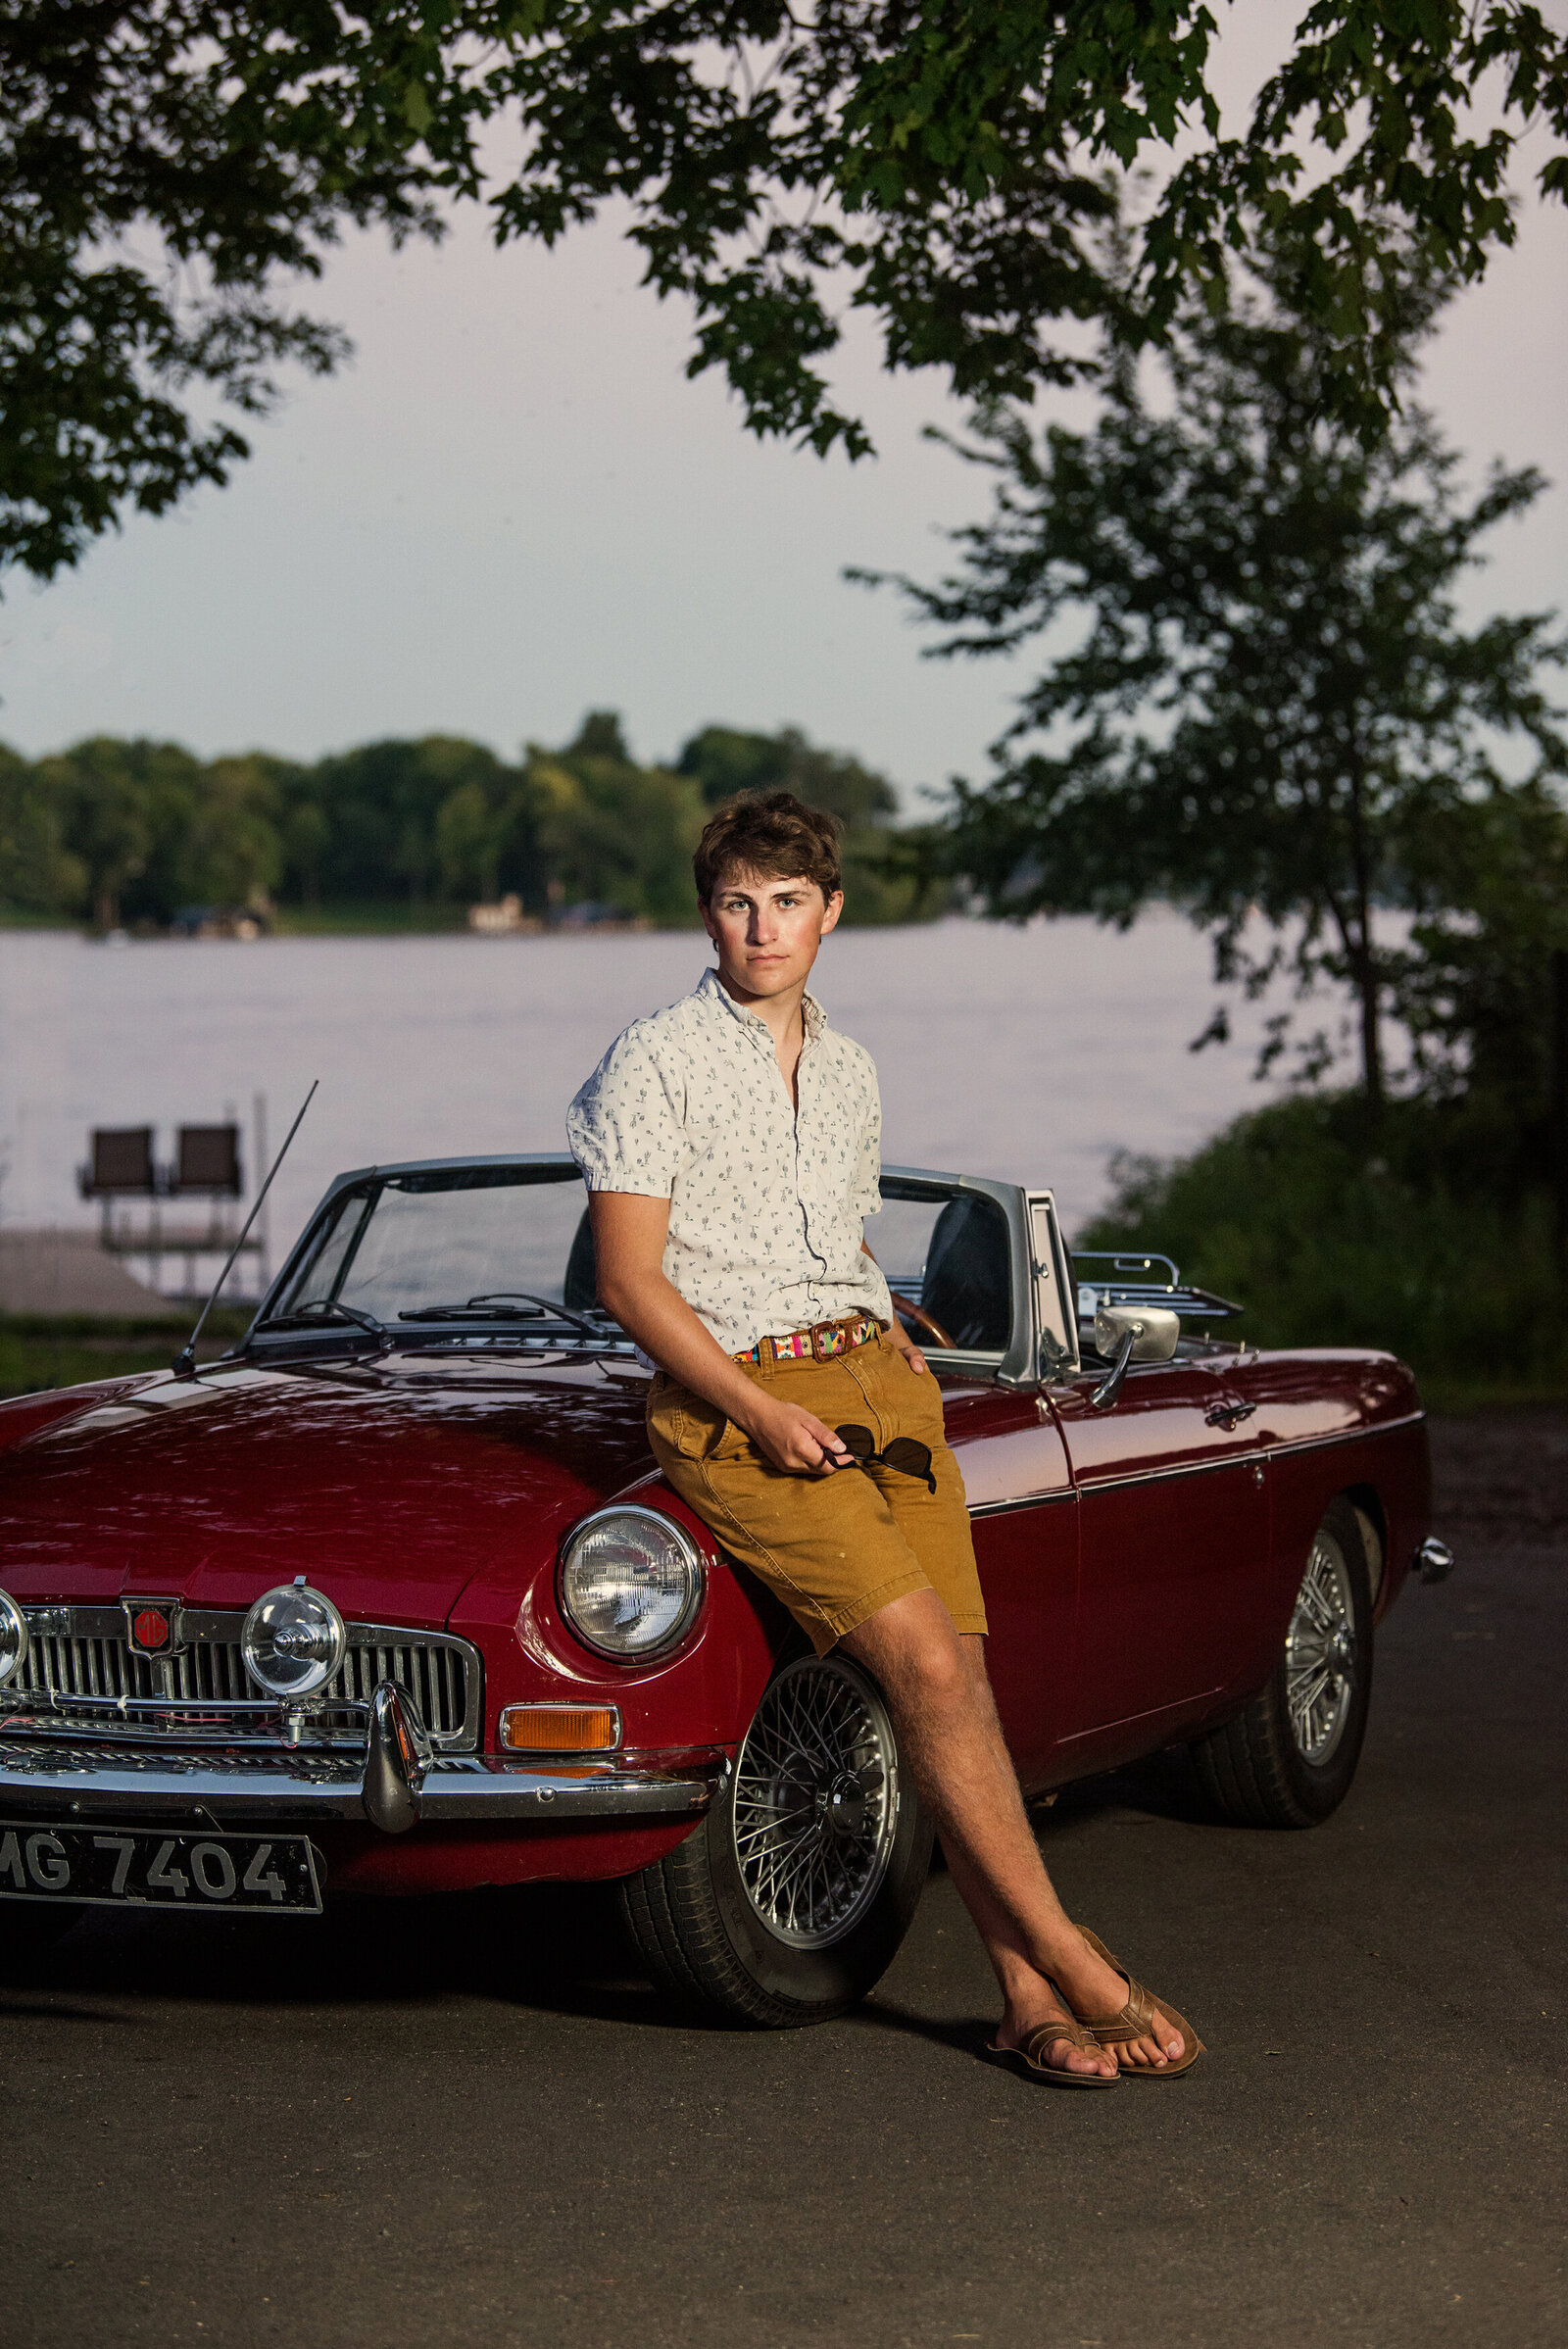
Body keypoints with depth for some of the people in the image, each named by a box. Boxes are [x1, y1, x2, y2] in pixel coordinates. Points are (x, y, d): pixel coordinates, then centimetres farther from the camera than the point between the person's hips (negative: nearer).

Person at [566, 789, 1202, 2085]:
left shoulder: (851, 1071, 18)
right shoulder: (653, 1065, -1)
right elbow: (630, 1278, -6)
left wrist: (896, 1346, 8)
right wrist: (765, 1416, -14)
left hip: (870, 1375, 6)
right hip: (733, 1399, -6)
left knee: (960, 1673, -8)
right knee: (926, 1664, -18)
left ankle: (1028, 1996, -8)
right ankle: (1071, 1962, -12)